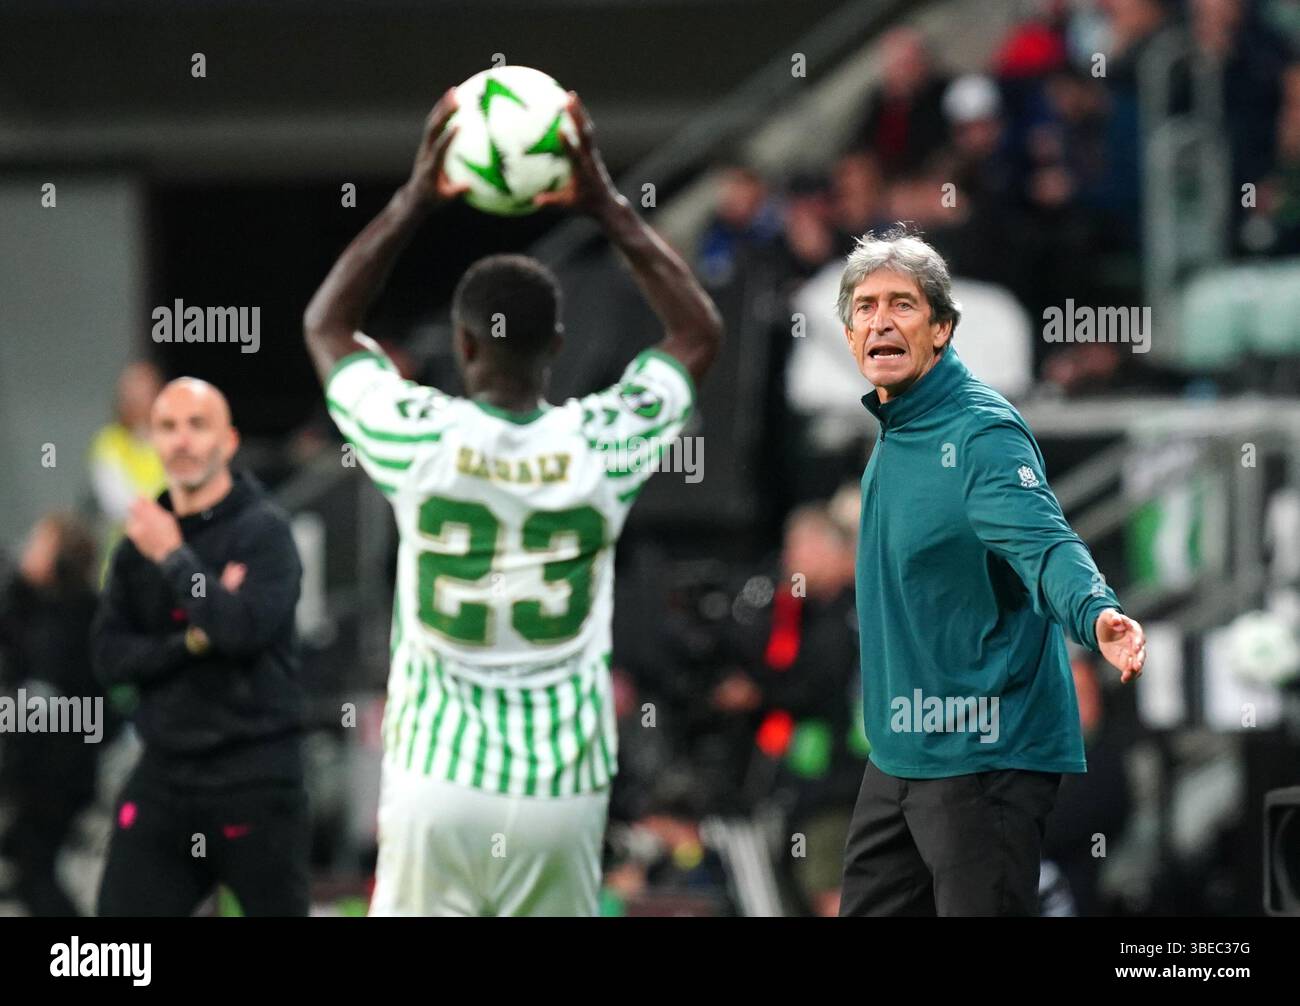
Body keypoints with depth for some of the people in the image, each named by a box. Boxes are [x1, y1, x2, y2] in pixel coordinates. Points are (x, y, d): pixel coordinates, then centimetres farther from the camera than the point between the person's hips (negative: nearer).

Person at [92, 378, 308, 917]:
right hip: (164, 771, 5)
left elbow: (244, 629, -21)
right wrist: (193, 640, -12)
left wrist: (174, 557, -13)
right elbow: (109, 655, 4)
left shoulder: (264, 530, -5)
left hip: (254, 773, -4)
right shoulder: (140, 540, 10)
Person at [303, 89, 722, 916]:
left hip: (436, 788, -1)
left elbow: (326, 324, 13)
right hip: (563, 788, 1)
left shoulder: (418, 440, -7)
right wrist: (609, 208, 9)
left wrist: (415, 201, 10)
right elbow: (701, 334, 14)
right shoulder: (605, 446, -5)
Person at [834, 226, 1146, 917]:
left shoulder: (982, 433, -17)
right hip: (897, 755, 10)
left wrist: (1095, 612, -53)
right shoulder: (893, 436, 13)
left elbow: (1043, 542, -33)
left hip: (981, 756, -10)